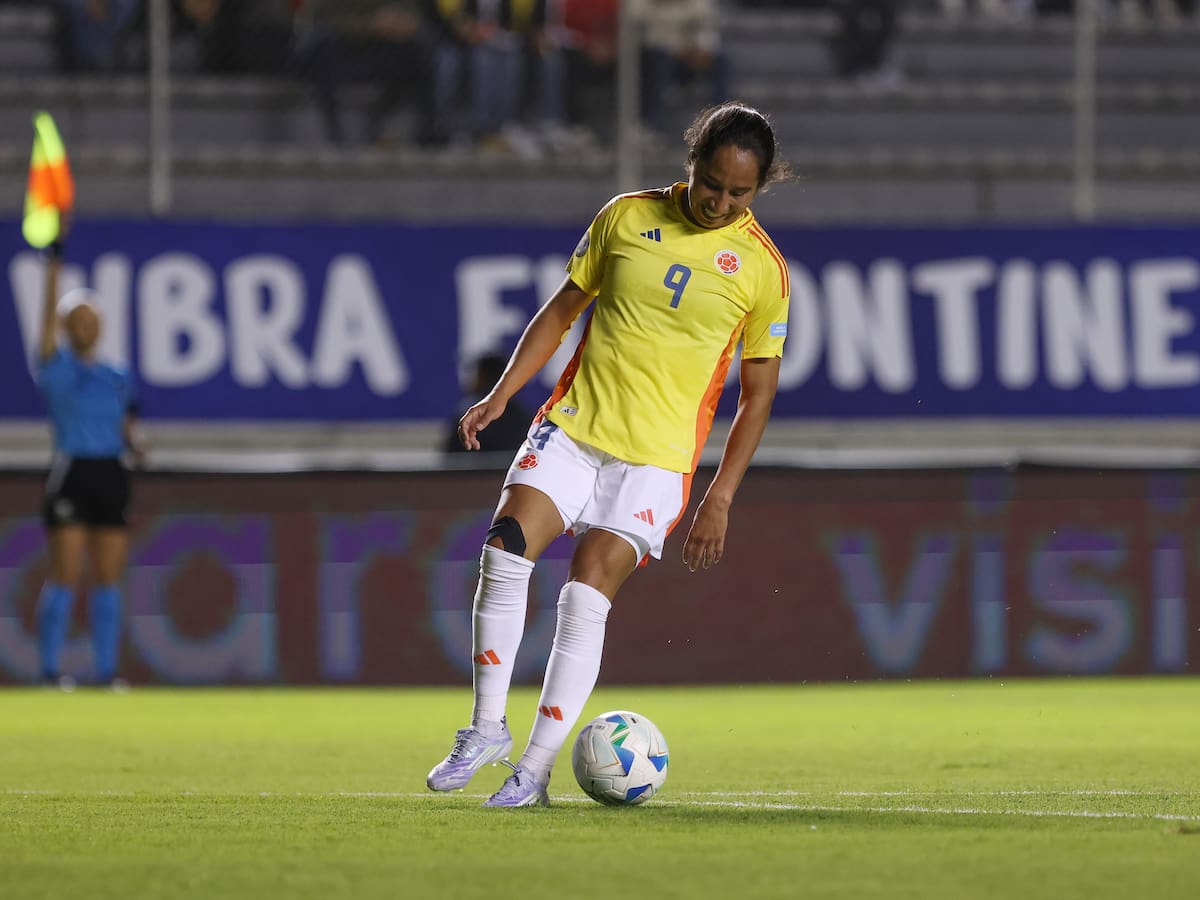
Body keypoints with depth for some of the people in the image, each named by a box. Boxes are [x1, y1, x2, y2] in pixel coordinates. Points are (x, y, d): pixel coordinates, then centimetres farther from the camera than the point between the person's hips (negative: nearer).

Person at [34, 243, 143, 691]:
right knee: (65, 576, -8)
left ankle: (107, 670, 9)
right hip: (71, 474, -5)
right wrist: (53, 273, -27)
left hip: (111, 475, 5)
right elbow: (48, 322, -16)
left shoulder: (118, 378, 13)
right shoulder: (56, 368, 0)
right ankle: (50, 668, -2)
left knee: (109, 579, 4)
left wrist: (133, 443, -7)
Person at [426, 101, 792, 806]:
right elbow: (564, 307, 13)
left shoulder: (763, 269, -2)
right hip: (572, 425, 2)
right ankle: (487, 728, -4)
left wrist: (720, 500, -2)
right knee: (505, 553, -17)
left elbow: (758, 393, 3)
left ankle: (535, 772, -5)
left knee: (586, 600, -13)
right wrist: (502, 394, 4)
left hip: (657, 456, -2)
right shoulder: (628, 217, 4)